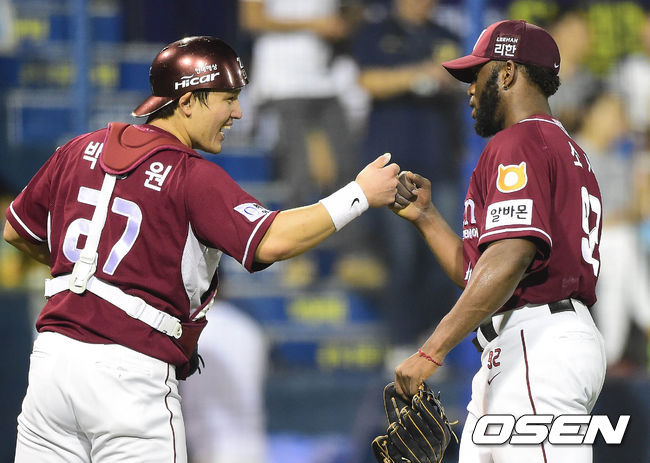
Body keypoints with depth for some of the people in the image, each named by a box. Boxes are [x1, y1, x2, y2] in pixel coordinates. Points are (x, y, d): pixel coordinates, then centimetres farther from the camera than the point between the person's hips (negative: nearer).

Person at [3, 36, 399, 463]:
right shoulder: (192, 176, -8)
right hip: (132, 374, -6)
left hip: (53, 355, 6)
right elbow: (272, 241, -20)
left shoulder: (83, 151, 12)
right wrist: (360, 195, -11)